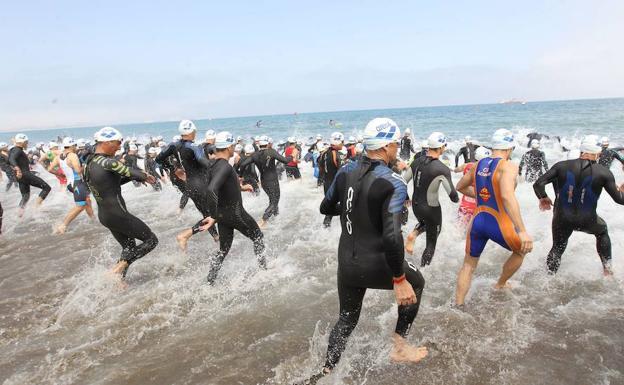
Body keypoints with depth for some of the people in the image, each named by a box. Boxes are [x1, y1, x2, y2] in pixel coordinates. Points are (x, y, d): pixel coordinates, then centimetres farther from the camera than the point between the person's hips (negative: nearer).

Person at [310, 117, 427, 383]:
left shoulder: (345, 171, -2)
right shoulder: (393, 184, -19)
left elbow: (326, 208, 13)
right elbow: (392, 237, -27)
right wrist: (399, 279, -17)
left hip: (346, 263, 5)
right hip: (376, 264, -5)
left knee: (347, 319, 25)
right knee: (415, 283, 26)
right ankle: (399, 347, 31)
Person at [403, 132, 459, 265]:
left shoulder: (416, 162, -5)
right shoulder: (443, 169, -21)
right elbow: (453, 195, -18)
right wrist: (457, 199, 6)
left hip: (415, 205, 5)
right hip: (431, 209, -5)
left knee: (425, 222, 37)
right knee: (431, 244, 14)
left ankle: (413, 234, 9)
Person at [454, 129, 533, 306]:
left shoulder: (479, 164, 7)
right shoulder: (508, 166, -13)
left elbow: (460, 187, 22)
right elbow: (507, 196, -29)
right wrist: (522, 231, -32)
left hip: (477, 220, 5)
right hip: (498, 223, -5)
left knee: (468, 265, 19)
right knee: (522, 249, 27)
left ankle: (458, 306, 20)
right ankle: (500, 285, 41)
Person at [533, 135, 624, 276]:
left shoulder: (562, 166, -8)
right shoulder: (604, 172, -9)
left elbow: (538, 184, -12)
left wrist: (543, 198, 8)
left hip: (562, 219, 0)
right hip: (587, 220, 0)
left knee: (557, 248, 22)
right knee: (602, 232, 34)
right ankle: (607, 269, 39)